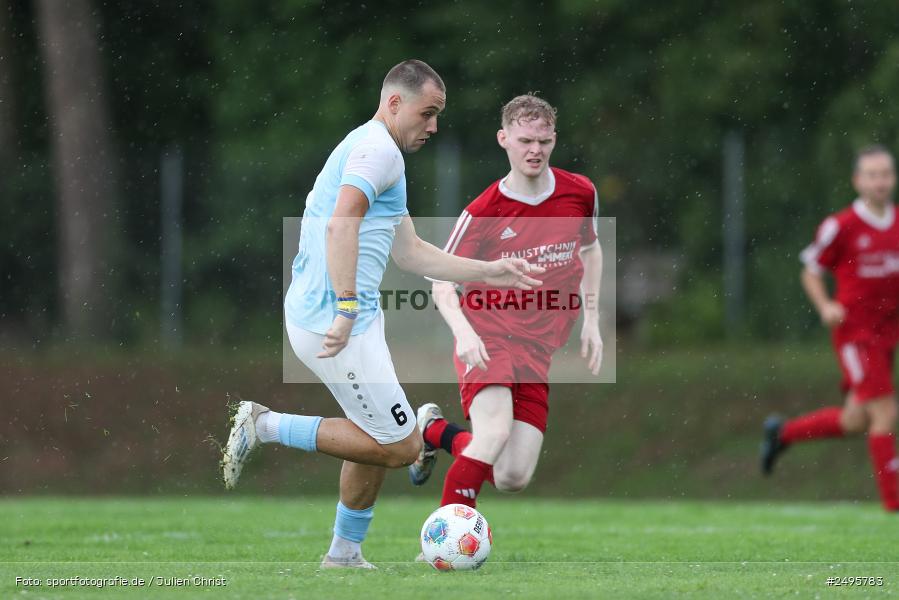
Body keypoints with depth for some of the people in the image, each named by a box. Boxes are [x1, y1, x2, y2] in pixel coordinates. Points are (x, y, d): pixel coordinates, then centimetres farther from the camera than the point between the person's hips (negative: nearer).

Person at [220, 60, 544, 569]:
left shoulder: (369, 149, 23)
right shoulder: (378, 148, -9)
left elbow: (410, 253, 28)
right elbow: (341, 224, -25)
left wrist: (491, 273, 26)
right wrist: (347, 309, -30)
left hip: (336, 318, 11)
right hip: (334, 321, -11)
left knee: (379, 440, 18)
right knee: (399, 446, -7)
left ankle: (345, 554, 24)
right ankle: (267, 425, -5)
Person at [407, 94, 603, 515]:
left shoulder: (581, 193, 2)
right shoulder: (483, 212, -9)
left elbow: (591, 249, 23)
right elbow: (442, 282, -5)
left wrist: (591, 319, 15)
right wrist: (463, 331, -23)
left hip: (539, 350, 4)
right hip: (487, 337, -4)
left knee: (513, 478, -3)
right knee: (496, 430, -31)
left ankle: (434, 431, 26)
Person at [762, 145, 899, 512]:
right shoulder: (840, 226, -9)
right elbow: (811, 272, 1)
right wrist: (825, 306, -15)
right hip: (855, 333, -6)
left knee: (855, 422, 11)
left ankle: (784, 432, 34)